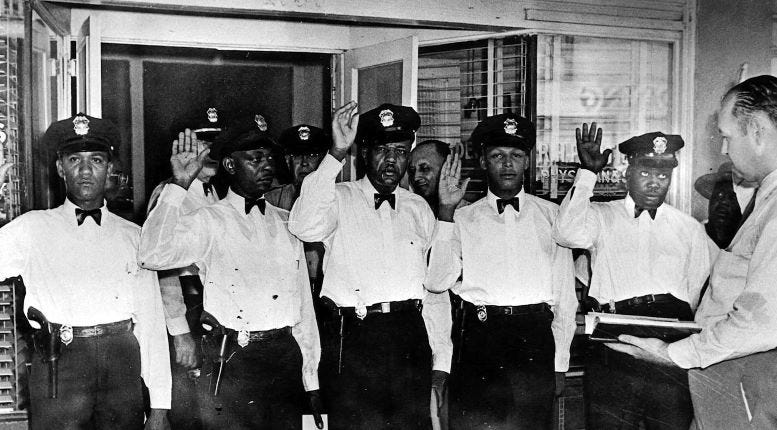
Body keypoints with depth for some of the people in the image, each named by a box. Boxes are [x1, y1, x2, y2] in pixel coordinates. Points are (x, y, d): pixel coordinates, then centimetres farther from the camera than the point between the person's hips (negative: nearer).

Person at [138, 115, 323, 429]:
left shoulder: (285, 223, 13)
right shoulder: (208, 221, -2)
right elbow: (153, 256, -21)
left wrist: (311, 380, 13)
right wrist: (179, 185, -21)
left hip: (286, 357, 5)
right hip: (231, 364, -4)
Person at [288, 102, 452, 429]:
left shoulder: (419, 209, 15)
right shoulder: (340, 200, 4)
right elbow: (304, 227, -20)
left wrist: (440, 364, 10)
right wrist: (336, 154, -23)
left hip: (411, 340, 4)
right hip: (355, 339, -3)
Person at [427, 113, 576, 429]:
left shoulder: (552, 216, 11)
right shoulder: (463, 219, 7)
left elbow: (565, 293, 11)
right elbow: (437, 282, -7)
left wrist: (560, 364, 8)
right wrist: (446, 211, -10)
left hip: (535, 342, 1)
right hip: (478, 338, -1)